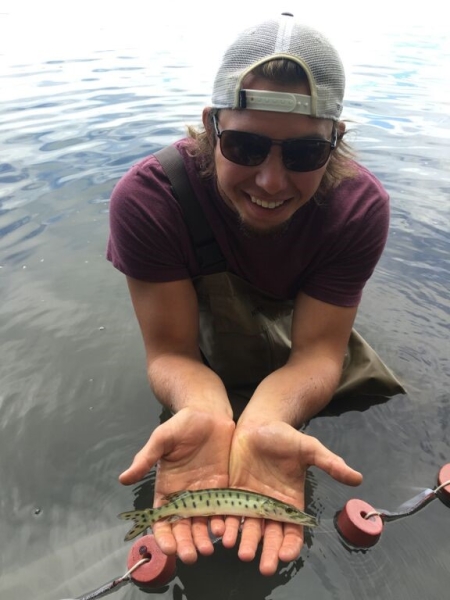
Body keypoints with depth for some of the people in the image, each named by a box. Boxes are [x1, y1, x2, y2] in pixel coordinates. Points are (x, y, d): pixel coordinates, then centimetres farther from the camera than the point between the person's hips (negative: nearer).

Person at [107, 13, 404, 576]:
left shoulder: (361, 206, -28)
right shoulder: (148, 197, -33)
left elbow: (316, 350, -29)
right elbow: (172, 352, -29)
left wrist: (264, 421, -52)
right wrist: (204, 414, -53)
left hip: (312, 375, 2)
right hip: (208, 373, -1)